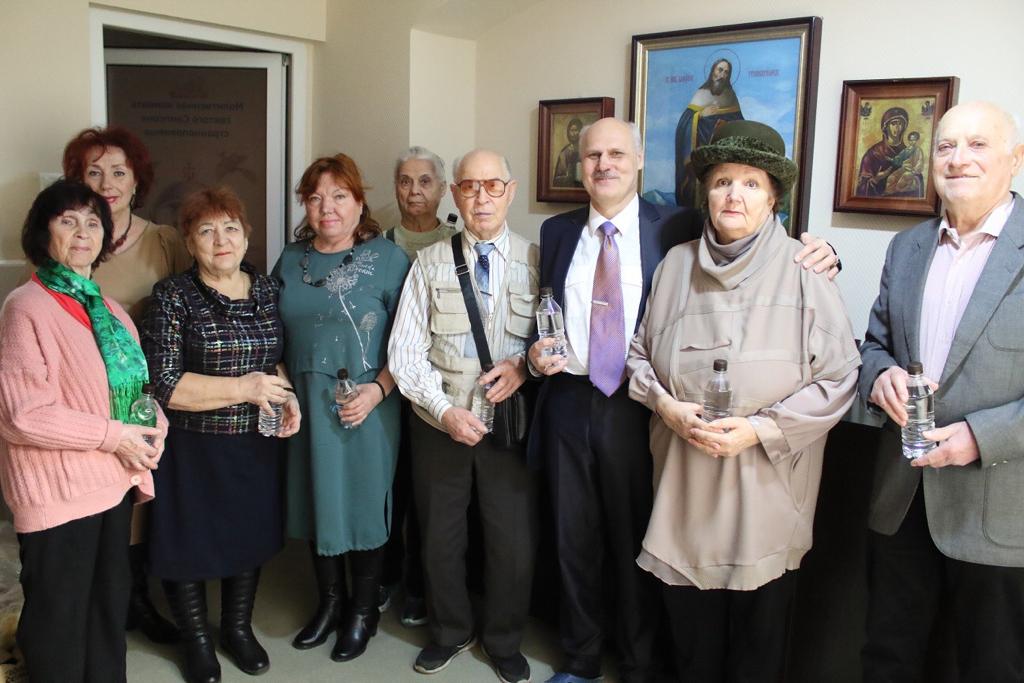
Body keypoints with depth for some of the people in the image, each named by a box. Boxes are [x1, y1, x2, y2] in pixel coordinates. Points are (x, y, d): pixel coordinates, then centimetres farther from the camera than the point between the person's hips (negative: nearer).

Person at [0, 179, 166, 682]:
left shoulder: (108, 309, 10)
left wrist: (152, 433, -2)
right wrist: (114, 436, -19)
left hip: (114, 481, 8)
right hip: (58, 490, -7)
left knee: (109, 609, 21)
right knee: (59, 620, 9)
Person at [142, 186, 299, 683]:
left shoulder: (266, 289, 4)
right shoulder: (173, 297, -10)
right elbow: (163, 384, -16)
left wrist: (285, 395, -6)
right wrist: (243, 388, -22)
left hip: (257, 447, 4)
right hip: (193, 451, -4)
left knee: (251, 537, 17)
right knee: (190, 544, 11)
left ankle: (238, 627, 41)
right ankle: (197, 641, 35)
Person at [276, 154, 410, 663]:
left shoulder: (387, 258, -6)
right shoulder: (291, 259, 8)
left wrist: (378, 389, -18)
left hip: (365, 407, -4)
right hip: (304, 404, 4)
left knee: (363, 502, 6)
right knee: (316, 500, 13)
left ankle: (363, 612, 26)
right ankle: (329, 602, 33)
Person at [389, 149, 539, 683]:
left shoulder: (536, 259, -2)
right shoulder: (430, 263, 0)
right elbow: (405, 352, -3)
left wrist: (524, 364, -15)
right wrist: (445, 410, -13)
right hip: (441, 423, 1)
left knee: (514, 542, 8)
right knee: (440, 539, 16)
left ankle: (504, 640, 35)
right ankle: (450, 632, 42)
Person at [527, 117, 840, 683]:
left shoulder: (677, 228, -3)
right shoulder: (556, 232, 8)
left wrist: (815, 255, -22)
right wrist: (536, 354, -5)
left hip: (638, 407, -3)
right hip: (568, 404, 3)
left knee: (636, 545, 11)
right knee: (574, 540, 16)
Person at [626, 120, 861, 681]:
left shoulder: (801, 271, -8)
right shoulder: (676, 264, 3)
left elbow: (839, 378, -7)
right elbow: (639, 353, 12)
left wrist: (759, 429, -15)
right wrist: (665, 404, -7)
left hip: (766, 485, -2)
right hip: (684, 481, 3)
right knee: (690, 625, 15)